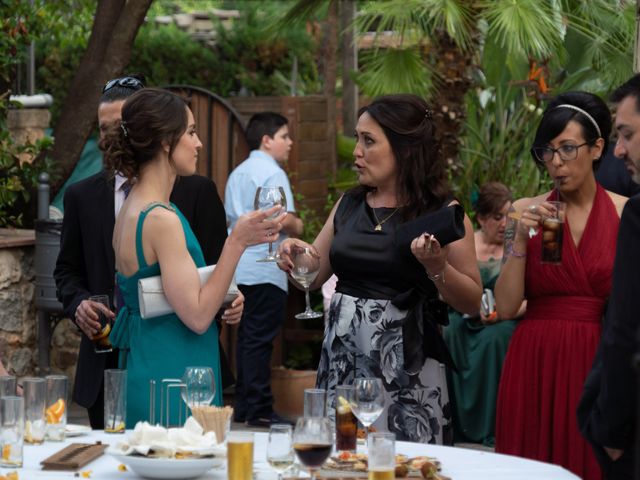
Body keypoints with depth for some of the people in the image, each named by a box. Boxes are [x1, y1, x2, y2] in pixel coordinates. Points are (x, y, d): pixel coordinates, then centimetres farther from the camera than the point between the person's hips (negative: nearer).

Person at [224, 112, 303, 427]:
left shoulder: (238, 174, 16)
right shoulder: (273, 173, -11)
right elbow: (284, 220, -19)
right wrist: (298, 227, 0)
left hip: (238, 268, 8)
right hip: (265, 269, -8)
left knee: (246, 338, 12)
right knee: (260, 341, -7)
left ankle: (243, 406, 16)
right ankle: (259, 410, -6)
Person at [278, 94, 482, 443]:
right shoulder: (349, 205, 12)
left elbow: (472, 303, -3)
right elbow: (314, 275, 18)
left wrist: (437, 267, -19)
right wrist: (294, 254, -2)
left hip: (405, 368, -4)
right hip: (341, 361, 5)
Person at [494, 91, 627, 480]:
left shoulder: (626, 214, 0)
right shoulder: (529, 213, 4)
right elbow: (506, 307, -1)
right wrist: (522, 240, -10)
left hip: (596, 366, -1)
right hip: (533, 364, 1)